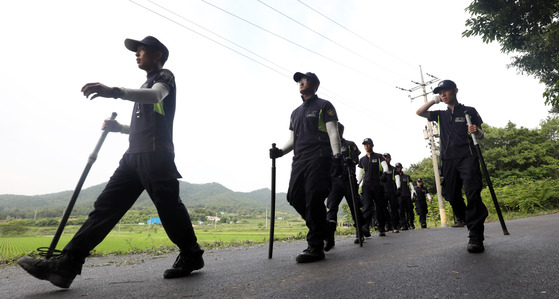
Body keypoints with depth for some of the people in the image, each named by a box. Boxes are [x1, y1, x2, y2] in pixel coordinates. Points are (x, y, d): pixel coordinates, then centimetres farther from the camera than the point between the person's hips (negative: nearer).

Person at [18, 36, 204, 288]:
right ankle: (67, 264, 0)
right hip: (134, 155, 9)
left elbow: (155, 95, -21)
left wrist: (115, 92, -35)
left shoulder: (164, 76, 6)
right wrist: (120, 128, 19)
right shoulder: (146, 86, 33)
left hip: (155, 154, -9)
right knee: (105, 206, 0)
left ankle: (191, 256, 4)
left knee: (168, 205, -9)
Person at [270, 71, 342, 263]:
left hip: (319, 159, -7)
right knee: (295, 197, 0)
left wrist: (337, 157, -16)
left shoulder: (324, 106, 7)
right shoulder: (296, 113, 26)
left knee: (314, 200, -15)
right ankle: (323, 227, 21)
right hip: (299, 160, 7)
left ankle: (316, 247, -7)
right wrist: (280, 151, 6)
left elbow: (333, 133, -3)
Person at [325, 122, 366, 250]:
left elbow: (356, 160, -2)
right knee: (331, 206, -14)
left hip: (348, 179, -2)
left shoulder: (350, 145, 10)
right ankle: (329, 238, -22)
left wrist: (350, 161, -24)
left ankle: (360, 233, 20)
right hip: (334, 180, 2)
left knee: (354, 206, 3)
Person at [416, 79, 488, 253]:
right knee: (453, 197, 1)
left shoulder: (469, 111, 11)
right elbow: (419, 112, 12)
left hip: (467, 157, -4)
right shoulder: (441, 115, 21)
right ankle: (472, 224, 19)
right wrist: (435, 100, 12)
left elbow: (481, 136, 11)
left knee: (472, 194, -17)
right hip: (448, 160, 4)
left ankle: (476, 237, -16)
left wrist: (476, 131, -12)